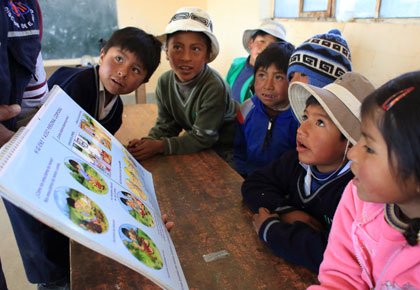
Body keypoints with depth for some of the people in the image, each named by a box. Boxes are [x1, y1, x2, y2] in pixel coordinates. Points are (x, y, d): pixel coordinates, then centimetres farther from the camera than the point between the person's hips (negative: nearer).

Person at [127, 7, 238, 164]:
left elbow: (203, 137, -24)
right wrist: (147, 142, -22)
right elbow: (166, 125, -2)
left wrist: (160, 146, -30)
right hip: (197, 148, 5)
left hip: (227, 151, -5)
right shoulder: (164, 82, -8)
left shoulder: (214, 88, -28)